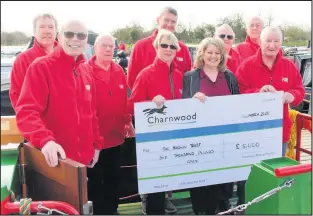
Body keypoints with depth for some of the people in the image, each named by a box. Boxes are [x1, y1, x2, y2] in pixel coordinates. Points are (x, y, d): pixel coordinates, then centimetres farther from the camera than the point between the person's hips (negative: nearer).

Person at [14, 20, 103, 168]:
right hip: (54, 160, -6)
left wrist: (97, 144, 13)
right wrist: (44, 140, -35)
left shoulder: (86, 70, 11)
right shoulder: (41, 67, -10)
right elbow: (26, 111, -19)